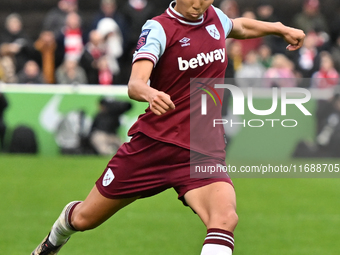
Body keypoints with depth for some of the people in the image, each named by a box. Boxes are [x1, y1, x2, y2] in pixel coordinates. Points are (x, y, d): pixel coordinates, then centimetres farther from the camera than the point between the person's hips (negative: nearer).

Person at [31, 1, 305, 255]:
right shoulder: (158, 28, -12)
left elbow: (240, 27, 33)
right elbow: (135, 84, -29)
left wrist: (281, 28, 31)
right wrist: (149, 93, -49)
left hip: (204, 152, 3)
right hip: (153, 142, -2)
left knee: (225, 218, -28)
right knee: (84, 219, 11)